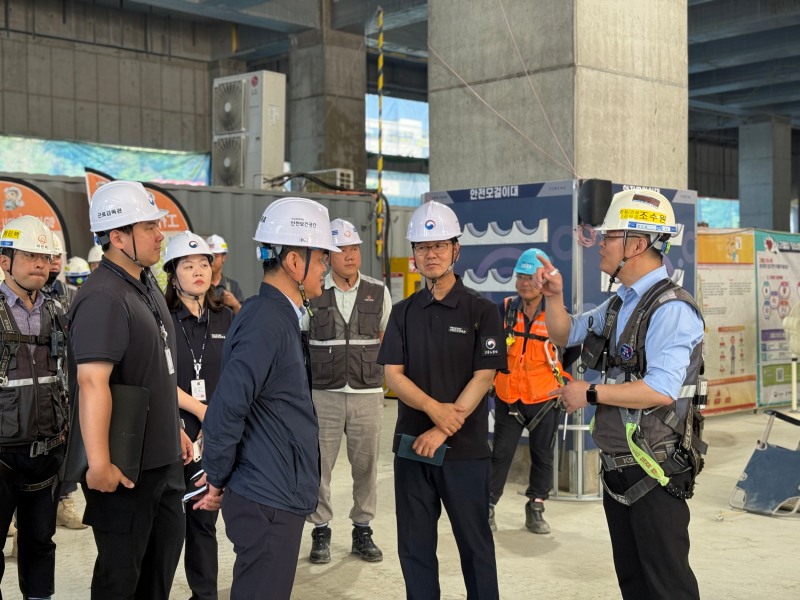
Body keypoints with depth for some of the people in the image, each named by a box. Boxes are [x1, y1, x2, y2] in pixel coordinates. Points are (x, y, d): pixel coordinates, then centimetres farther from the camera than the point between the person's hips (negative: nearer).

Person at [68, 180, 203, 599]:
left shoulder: (146, 285, 10)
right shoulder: (104, 298, -22)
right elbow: (93, 382, -28)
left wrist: (176, 429, 21)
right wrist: (99, 464, -31)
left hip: (163, 455, 9)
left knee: (166, 547, 22)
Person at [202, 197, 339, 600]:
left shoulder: (280, 317, 12)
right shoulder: (266, 322, -20)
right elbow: (226, 411, -25)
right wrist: (219, 479, -11)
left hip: (278, 494, 10)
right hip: (268, 501, -10)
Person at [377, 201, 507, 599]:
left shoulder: (481, 311, -2)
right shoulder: (404, 312, 8)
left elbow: (482, 377, -9)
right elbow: (393, 374, 1)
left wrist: (443, 430, -16)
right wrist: (434, 408, -17)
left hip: (465, 447, -3)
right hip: (411, 443, 3)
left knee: (474, 542, 5)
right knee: (414, 543, 9)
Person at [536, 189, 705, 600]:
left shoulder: (670, 309, -19)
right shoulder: (617, 306, 11)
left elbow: (662, 390, -30)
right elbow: (565, 335, 26)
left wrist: (591, 394, -19)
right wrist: (554, 297, 6)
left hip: (654, 473, -9)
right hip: (618, 468, 9)